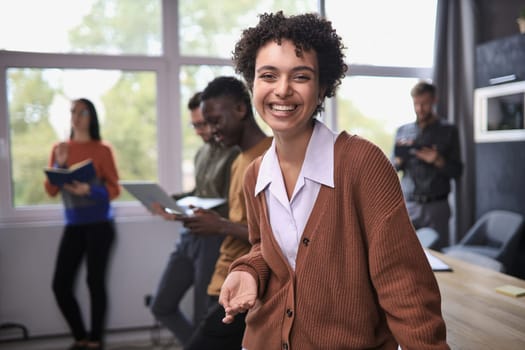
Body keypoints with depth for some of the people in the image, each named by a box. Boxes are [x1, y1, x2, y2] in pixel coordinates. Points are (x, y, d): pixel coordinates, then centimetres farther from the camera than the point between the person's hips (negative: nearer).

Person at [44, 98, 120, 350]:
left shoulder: (102, 149, -3)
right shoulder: (59, 148, 9)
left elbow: (114, 189, -4)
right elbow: (51, 191, 5)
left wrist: (89, 189, -21)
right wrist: (59, 164, -10)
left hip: (99, 224, -4)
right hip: (73, 225, 4)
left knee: (95, 281, -2)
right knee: (60, 285, 1)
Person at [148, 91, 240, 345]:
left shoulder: (235, 155, -14)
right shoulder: (201, 153, 12)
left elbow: (230, 210, -19)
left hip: (214, 242, -9)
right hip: (190, 237, 9)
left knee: (203, 319, 3)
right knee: (162, 307, 14)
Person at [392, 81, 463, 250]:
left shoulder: (448, 131, 4)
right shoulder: (402, 131, 10)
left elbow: (457, 171, 2)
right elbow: (392, 168, 11)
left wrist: (438, 161, -16)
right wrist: (399, 159, -11)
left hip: (436, 206, -1)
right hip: (408, 205, 2)